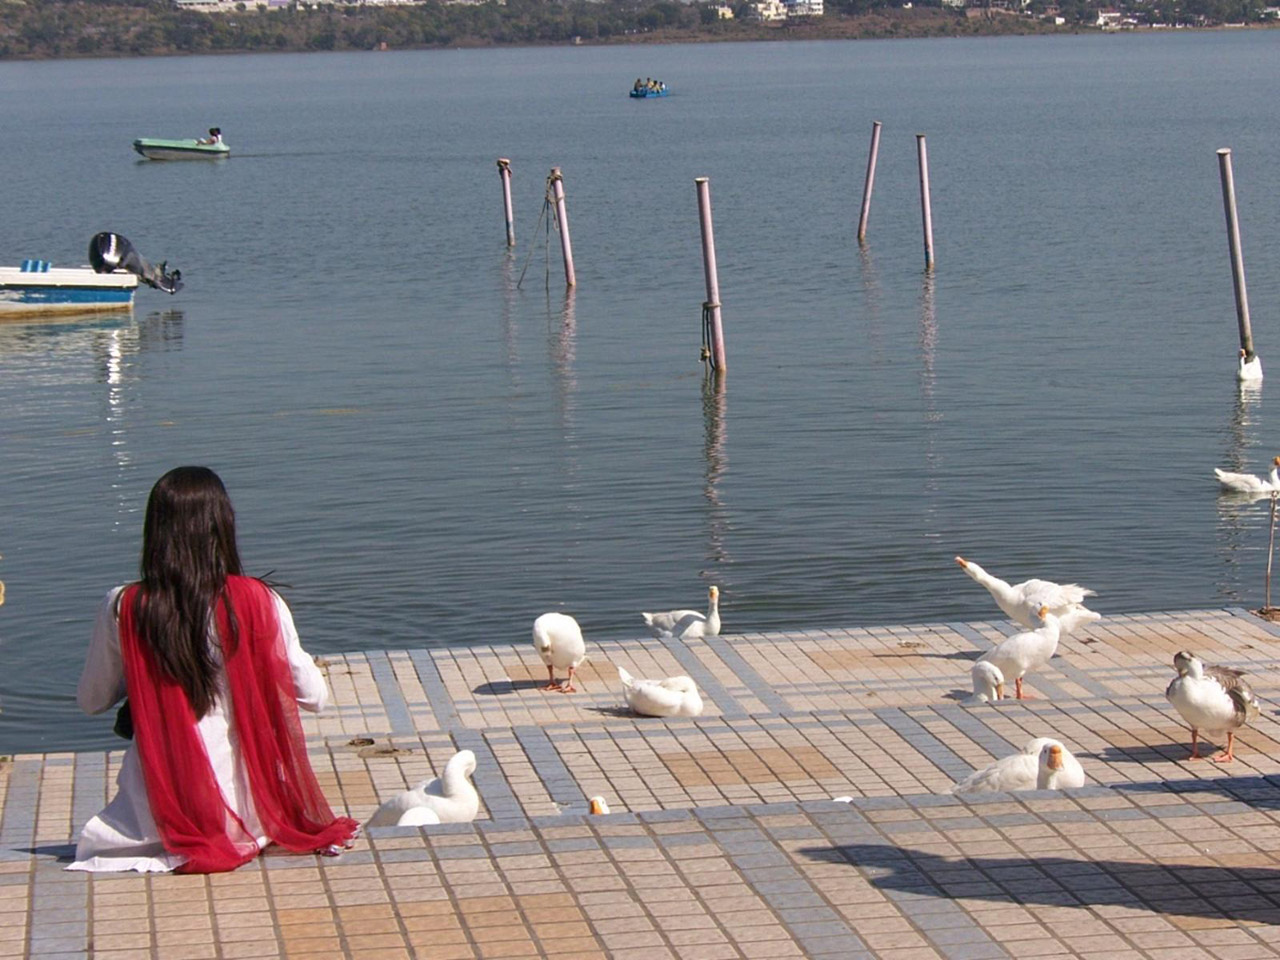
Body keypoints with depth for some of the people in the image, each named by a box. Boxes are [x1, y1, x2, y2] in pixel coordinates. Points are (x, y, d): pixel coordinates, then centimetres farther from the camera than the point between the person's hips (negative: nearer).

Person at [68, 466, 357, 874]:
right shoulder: (260, 603, -12)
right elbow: (314, 697, -3)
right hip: (249, 808, 1)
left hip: (161, 819, 0)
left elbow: (91, 700, 5)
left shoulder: (123, 610, -10)